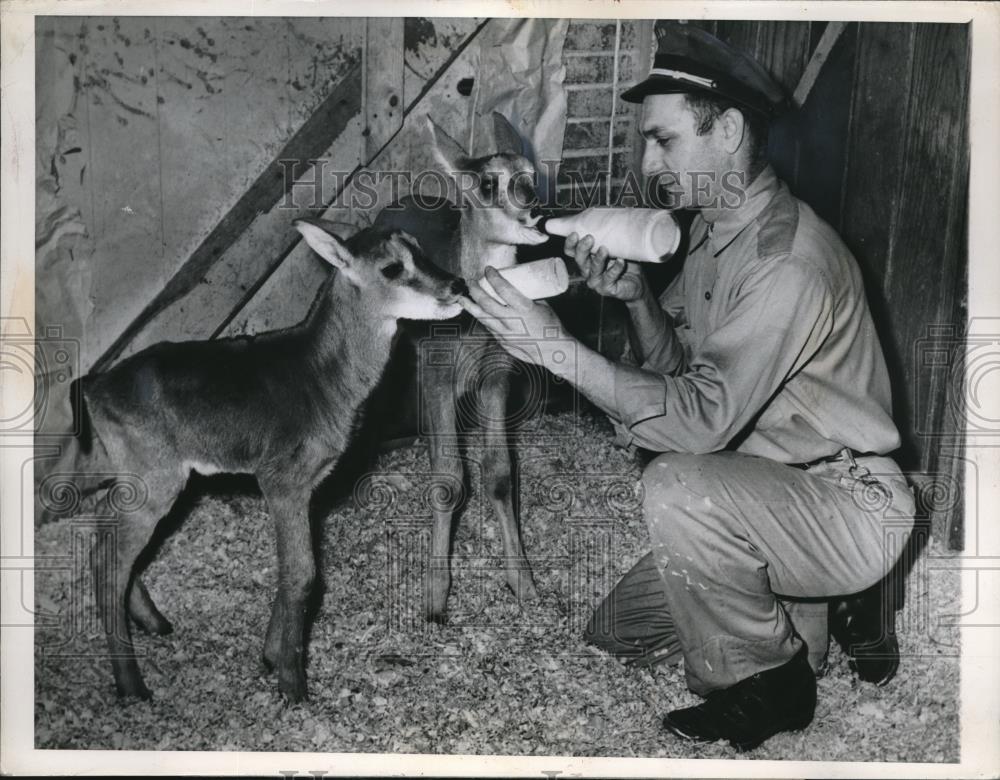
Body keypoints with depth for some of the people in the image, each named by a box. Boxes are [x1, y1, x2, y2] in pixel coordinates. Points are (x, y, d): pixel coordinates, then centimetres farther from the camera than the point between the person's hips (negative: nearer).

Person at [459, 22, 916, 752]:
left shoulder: (788, 260, -27)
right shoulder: (713, 229, 3)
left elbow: (704, 418, -32)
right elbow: (678, 369, 6)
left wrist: (558, 349, -32)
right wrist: (637, 297, -13)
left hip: (850, 507, -8)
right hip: (773, 502, 9)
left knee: (678, 486, -35)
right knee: (618, 630, 9)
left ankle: (765, 685, -10)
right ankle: (815, 615, 17)